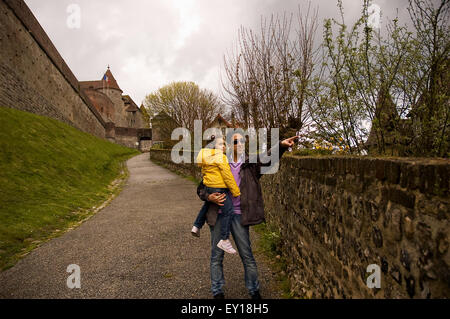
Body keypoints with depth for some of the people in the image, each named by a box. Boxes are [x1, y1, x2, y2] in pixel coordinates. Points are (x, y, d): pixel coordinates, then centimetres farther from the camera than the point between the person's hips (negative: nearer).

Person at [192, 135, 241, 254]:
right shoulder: (220, 157, -14)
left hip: (208, 186, 9)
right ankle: (224, 240, -1)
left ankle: (196, 226, 36)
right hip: (220, 188, -9)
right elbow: (227, 175, -16)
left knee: (207, 204, 32)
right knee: (227, 211, -3)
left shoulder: (204, 156, 12)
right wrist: (236, 191, -10)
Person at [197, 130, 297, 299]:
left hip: (239, 215, -1)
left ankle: (254, 291, 27)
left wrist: (281, 145, -35)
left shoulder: (251, 164, 4)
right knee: (216, 255, 10)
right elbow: (201, 188, 11)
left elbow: (267, 158, -17)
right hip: (218, 214, 1)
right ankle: (217, 292, 28)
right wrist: (209, 197, -11)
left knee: (247, 255, 7)